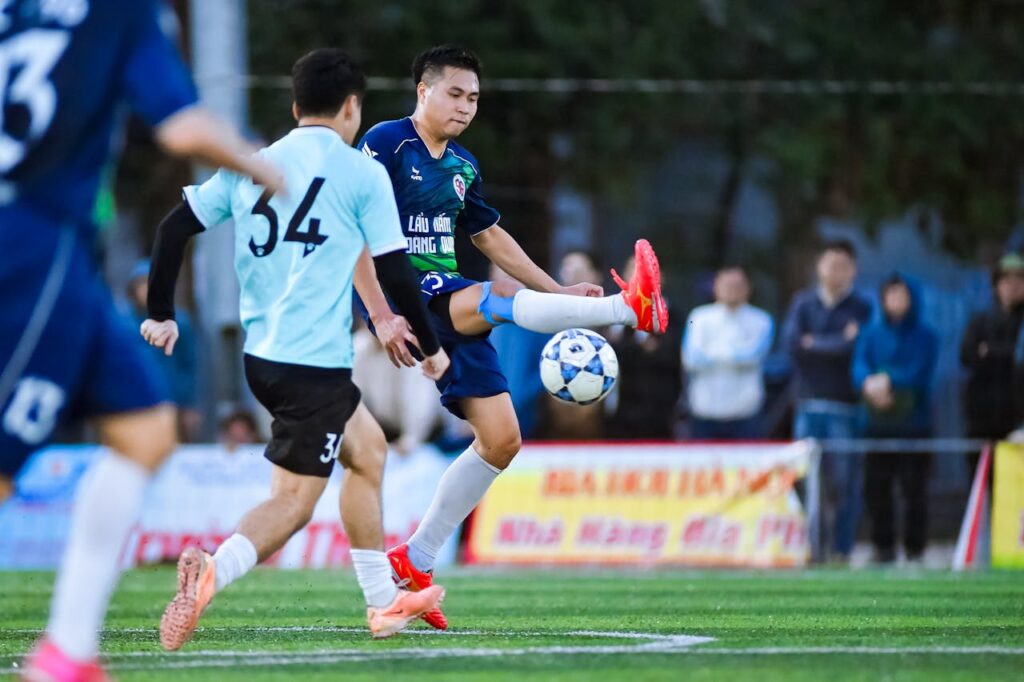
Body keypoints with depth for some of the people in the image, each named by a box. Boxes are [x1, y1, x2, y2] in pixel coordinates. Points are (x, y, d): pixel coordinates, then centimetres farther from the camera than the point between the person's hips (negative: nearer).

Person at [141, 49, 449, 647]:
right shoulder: (361, 173, -4)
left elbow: (174, 228, 7)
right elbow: (395, 272, -5)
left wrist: (161, 314, 17)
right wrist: (431, 348, 8)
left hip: (260, 355, 7)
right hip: (315, 364, -7)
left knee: (369, 450, 26)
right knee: (293, 503, -7)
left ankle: (384, 601, 31)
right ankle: (211, 573, -36)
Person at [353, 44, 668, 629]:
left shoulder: (463, 167, 15)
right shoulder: (387, 143, -8)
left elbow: (491, 237, 27)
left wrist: (557, 291, 22)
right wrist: (381, 315, -23)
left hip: (449, 306, 8)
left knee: (502, 438, 1)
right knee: (495, 298, -34)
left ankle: (417, 561, 11)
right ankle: (630, 308, -50)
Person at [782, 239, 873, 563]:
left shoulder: (861, 309, 5)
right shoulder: (802, 303, 13)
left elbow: (857, 348, -9)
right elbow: (791, 341, -1)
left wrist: (814, 343, -1)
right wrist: (836, 343, -3)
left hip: (846, 405, -2)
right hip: (809, 402, 2)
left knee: (845, 482, -3)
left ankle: (842, 549, 2)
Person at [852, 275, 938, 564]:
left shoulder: (926, 337, 3)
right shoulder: (872, 334, 9)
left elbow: (920, 374, -7)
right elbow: (859, 367, -2)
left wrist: (888, 380, -15)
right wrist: (870, 383, -22)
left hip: (914, 423, -2)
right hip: (877, 422, 2)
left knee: (914, 487, -5)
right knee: (875, 486, 0)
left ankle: (915, 548, 1)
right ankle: (883, 546, 8)